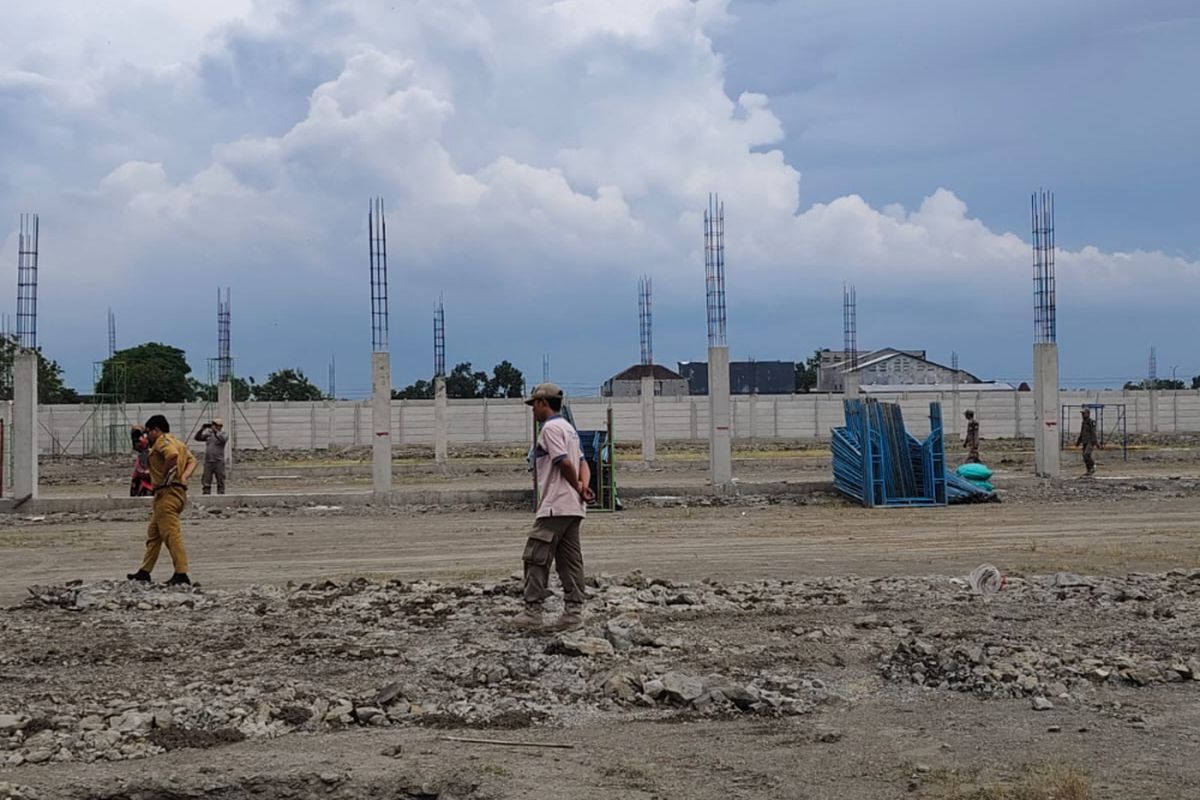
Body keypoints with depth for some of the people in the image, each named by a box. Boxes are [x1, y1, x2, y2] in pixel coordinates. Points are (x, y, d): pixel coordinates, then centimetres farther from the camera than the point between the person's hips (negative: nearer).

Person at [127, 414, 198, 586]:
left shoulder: (162, 440, -7)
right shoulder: (177, 443, 23)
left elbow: (172, 455, -29)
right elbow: (192, 461, 11)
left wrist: (164, 477, -18)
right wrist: (183, 476, -4)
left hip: (167, 493, -11)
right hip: (178, 492, 11)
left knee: (171, 534, -11)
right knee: (153, 534, 19)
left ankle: (181, 574, -14)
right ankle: (145, 571, 26)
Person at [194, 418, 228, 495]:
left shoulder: (224, 434, 2)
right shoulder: (208, 434, 14)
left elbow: (223, 439, -20)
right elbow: (197, 438, 5)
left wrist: (216, 432, -33)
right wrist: (202, 429, -9)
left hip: (219, 462, -3)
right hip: (208, 461, 3)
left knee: (220, 481, -3)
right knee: (206, 482, 2)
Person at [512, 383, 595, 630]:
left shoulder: (550, 428, -11)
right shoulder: (568, 427, 20)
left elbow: (565, 464, -18)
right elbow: (580, 462, 15)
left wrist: (578, 488, -5)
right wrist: (583, 486, -1)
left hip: (554, 507, -10)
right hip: (573, 508, 10)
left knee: (536, 557, -4)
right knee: (569, 560, 9)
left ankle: (532, 612, -2)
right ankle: (574, 611, 9)